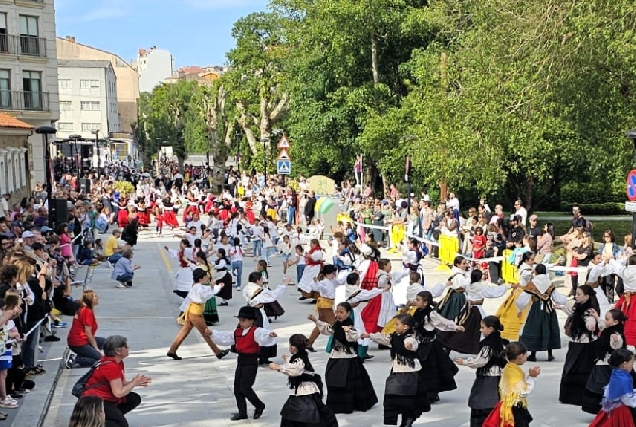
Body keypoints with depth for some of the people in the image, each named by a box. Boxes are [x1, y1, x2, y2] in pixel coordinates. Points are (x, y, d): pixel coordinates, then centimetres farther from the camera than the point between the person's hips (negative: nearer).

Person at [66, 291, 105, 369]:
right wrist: (96, 348, -8)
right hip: (79, 343, -10)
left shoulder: (82, 309, 12)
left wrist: (96, 347, 10)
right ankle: (74, 360, -11)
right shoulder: (88, 311, -16)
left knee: (102, 341, 20)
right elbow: (88, 333, -16)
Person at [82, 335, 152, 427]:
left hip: (105, 398, 10)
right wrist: (134, 383, -10)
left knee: (135, 399, 6)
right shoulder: (111, 366, -22)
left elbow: (122, 384, 11)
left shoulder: (118, 362, 8)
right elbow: (119, 392, -23)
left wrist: (136, 382, -7)